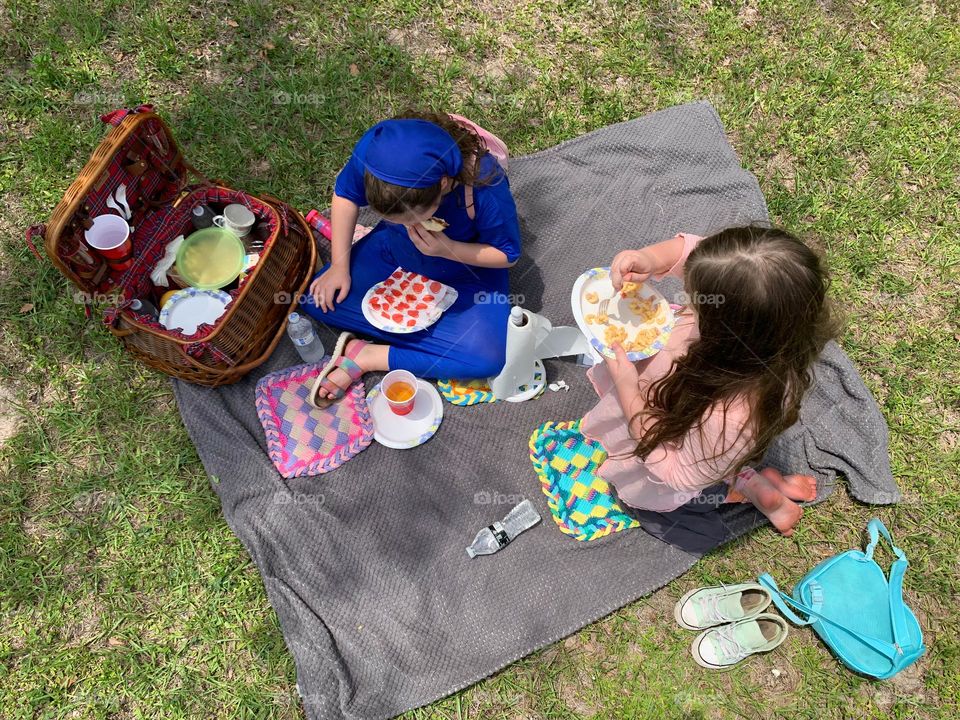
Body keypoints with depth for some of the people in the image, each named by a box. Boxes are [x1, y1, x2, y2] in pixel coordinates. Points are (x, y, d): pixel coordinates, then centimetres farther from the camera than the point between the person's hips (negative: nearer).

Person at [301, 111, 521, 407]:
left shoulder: (487, 187, -37)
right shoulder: (374, 149, -29)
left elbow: (507, 254, -19)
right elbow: (345, 194, -6)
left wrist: (448, 250, -34)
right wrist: (339, 266, -9)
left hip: (464, 269, -3)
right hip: (393, 252, 3)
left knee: (488, 357, -26)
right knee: (319, 300, -12)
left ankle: (368, 357, -14)